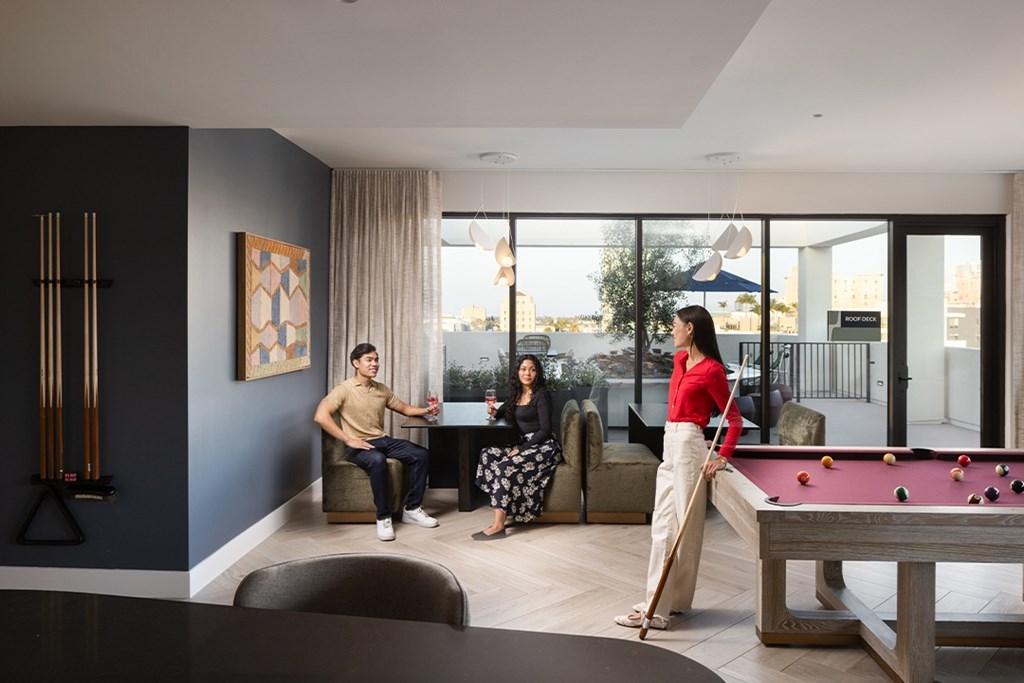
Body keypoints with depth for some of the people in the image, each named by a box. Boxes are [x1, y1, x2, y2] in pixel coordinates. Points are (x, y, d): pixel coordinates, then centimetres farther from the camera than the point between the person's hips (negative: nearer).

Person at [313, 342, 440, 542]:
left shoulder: (382, 389, 12)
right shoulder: (344, 389, -8)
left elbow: (404, 408, 24)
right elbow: (320, 416, -21)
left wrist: (425, 410, 4)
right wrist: (348, 439, -23)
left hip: (383, 441, 7)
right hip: (360, 446, -6)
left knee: (421, 454, -13)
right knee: (378, 460, -39)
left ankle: (412, 509, -4)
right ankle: (383, 517, -25)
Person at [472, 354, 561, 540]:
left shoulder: (541, 395, -11)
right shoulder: (517, 394, 12)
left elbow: (545, 430, -16)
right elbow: (507, 408, 34)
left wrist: (520, 449, -18)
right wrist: (496, 411, 10)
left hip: (544, 447, -8)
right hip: (525, 444, 8)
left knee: (506, 466, -27)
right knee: (488, 454, -9)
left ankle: (499, 524, -26)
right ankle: (500, 511, -14)